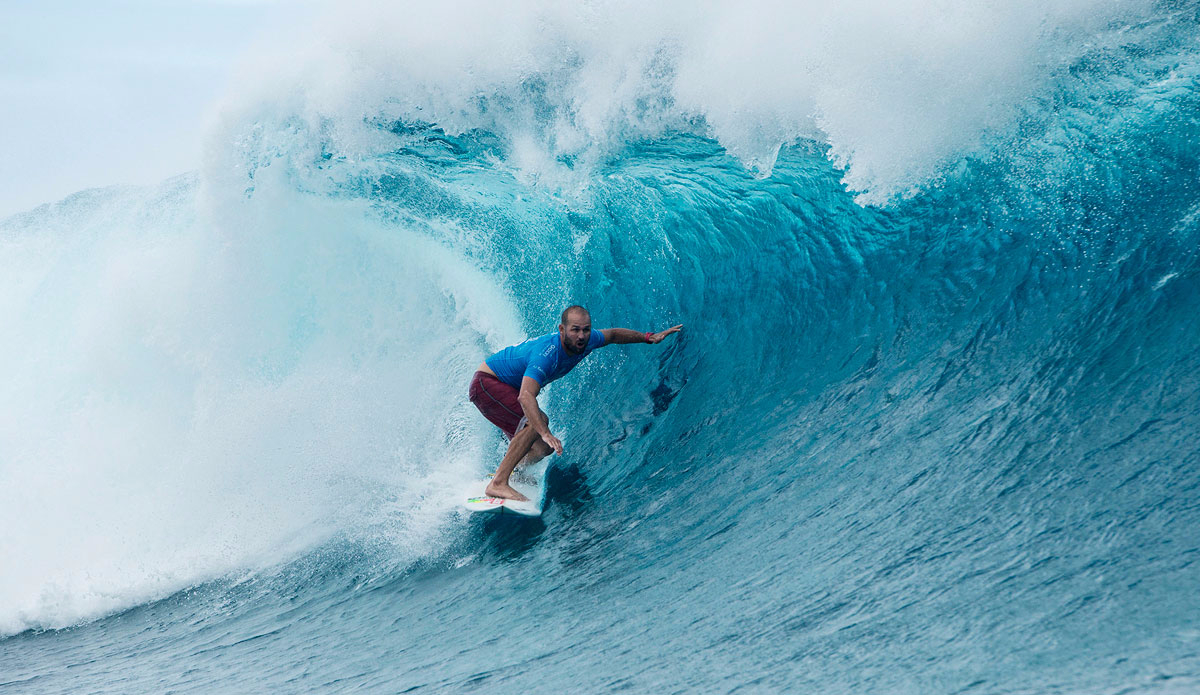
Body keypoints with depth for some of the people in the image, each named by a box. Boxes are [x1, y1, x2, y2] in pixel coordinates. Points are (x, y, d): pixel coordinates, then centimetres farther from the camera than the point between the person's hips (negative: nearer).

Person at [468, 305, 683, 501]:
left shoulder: (586, 341, -10)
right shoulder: (546, 354, -36)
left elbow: (612, 335, 14)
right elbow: (526, 396, -49)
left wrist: (649, 338, 16)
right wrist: (545, 433, -60)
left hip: (509, 390, 9)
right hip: (486, 383, -9)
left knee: (542, 449, 4)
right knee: (536, 422, -31)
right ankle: (498, 484, -34)